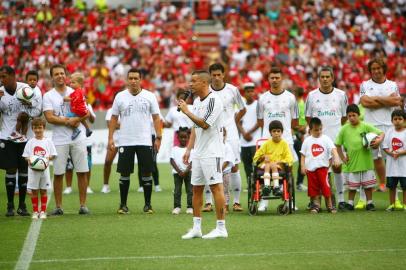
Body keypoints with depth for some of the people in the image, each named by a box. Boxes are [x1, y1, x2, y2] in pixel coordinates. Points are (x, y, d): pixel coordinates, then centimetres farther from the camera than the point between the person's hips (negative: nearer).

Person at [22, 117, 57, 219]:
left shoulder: (48, 141, 3)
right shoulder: (30, 142, 4)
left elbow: (53, 154, 4)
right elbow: (25, 155, 6)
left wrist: (48, 158, -15)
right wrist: (28, 160, -14)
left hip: (44, 169, 0)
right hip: (33, 169, 0)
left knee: (43, 191, 5)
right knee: (34, 191, 3)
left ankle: (43, 211, 12)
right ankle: (35, 211, 11)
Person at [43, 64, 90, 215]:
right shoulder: (48, 96, 3)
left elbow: (86, 113, 3)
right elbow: (49, 118, -8)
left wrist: (75, 119, -15)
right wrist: (69, 121, -13)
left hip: (78, 139, 2)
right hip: (59, 140, -1)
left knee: (82, 172, 0)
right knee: (58, 173, 0)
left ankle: (83, 205, 7)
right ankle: (58, 207, 8)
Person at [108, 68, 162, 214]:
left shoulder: (149, 96, 3)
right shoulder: (120, 96, 5)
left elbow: (156, 118, 3)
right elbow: (114, 118, 8)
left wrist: (158, 137, -5)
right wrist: (110, 138, 0)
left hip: (145, 141, -1)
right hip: (125, 141, 1)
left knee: (147, 173, 1)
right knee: (124, 173, 3)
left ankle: (148, 204, 9)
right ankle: (123, 204, 11)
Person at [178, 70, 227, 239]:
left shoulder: (214, 100, -13)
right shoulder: (197, 101, 15)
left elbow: (205, 124, -21)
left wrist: (186, 111, -14)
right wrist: (189, 149, 15)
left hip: (212, 152, -9)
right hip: (198, 153, 9)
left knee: (216, 187, -8)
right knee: (196, 188, 9)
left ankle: (221, 228, -6)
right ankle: (196, 228, 13)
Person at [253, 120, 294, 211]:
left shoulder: (284, 144, 8)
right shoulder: (267, 143, 13)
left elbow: (289, 159, 0)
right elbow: (256, 156, 14)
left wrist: (278, 162, -14)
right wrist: (263, 157, -7)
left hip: (279, 167, -1)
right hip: (265, 165, 1)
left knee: (273, 166, -36)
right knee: (267, 165, -35)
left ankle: (276, 186, -46)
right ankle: (266, 186, -52)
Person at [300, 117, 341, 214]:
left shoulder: (326, 139, -1)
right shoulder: (307, 141, 7)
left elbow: (333, 149, -13)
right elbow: (303, 154, 9)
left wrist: (336, 158, -29)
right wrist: (303, 166, 0)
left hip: (322, 167, -3)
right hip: (310, 168, 3)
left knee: (325, 187, -7)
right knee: (313, 188, 6)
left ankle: (330, 205, 1)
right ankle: (316, 205, 16)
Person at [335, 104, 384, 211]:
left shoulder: (366, 127, -3)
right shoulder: (344, 129, 0)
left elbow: (381, 133, -2)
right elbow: (337, 144, 9)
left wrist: (379, 140, -23)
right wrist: (342, 157, 4)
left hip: (366, 161, 0)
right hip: (352, 162, 0)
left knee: (368, 184, 7)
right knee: (352, 186, 7)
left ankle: (369, 203, 18)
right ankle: (350, 203, 20)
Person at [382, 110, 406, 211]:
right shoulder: (390, 132, 5)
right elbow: (385, 146, 4)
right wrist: (391, 153, -14)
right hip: (391, 164, 3)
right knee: (391, 185, 9)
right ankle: (392, 204, 20)